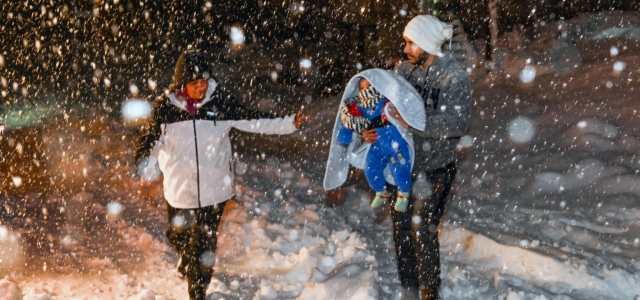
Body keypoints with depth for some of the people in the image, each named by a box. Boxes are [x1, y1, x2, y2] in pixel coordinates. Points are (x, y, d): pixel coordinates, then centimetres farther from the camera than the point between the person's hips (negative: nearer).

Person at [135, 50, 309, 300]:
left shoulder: (221, 102, -8)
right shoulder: (165, 107, -8)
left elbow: (252, 120, -2)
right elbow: (151, 141, 1)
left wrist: (289, 123, -8)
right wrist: (146, 169, -14)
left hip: (214, 188, -1)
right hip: (179, 189, 1)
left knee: (206, 245, 6)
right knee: (178, 237, 19)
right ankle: (187, 262, 55)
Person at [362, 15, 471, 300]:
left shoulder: (455, 77, -14)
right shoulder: (404, 69, 2)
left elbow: (457, 123, -23)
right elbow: (386, 103, 6)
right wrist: (373, 128, -14)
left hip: (434, 169, -5)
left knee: (423, 228, -5)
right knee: (401, 224, 13)